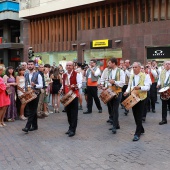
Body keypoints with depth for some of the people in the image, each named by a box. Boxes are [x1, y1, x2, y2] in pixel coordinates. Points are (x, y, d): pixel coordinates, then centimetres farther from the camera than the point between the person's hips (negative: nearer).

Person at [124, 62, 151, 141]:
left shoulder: (145, 76, -5)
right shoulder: (131, 76, 12)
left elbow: (147, 87, -11)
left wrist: (140, 87, -29)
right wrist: (127, 91, -5)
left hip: (141, 98, -5)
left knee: (139, 116, -5)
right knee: (135, 115, 11)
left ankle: (137, 133, 0)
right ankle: (141, 129, 29)